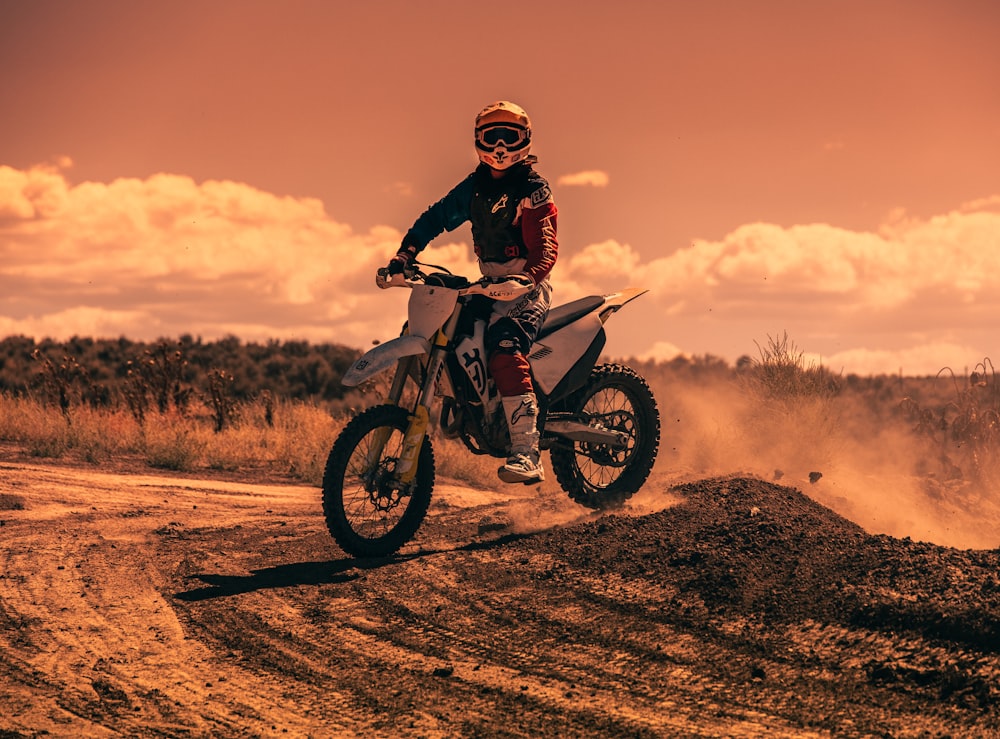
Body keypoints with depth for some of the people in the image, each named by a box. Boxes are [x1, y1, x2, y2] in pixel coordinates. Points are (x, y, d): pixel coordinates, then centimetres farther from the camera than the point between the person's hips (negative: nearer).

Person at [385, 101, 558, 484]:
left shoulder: (532, 190, -9)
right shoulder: (475, 186, 11)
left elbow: (545, 244, -19)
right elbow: (438, 216, 9)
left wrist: (528, 277, -39)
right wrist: (404, 254, -6)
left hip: (526, 287, -8)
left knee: (504, 351, -31)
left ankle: (527, 455, -38)